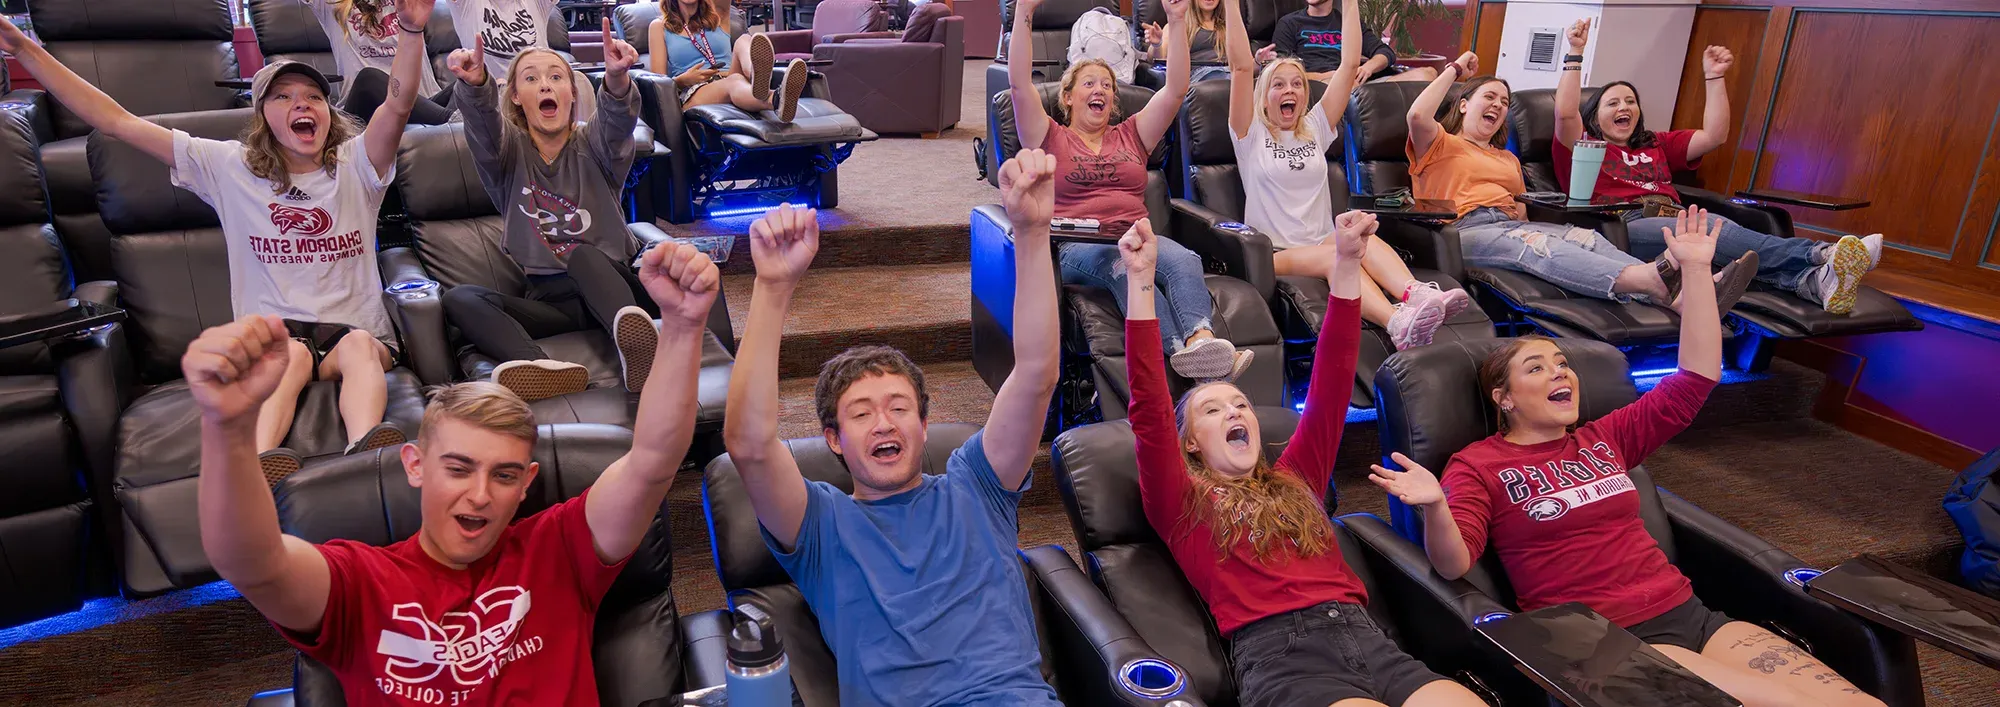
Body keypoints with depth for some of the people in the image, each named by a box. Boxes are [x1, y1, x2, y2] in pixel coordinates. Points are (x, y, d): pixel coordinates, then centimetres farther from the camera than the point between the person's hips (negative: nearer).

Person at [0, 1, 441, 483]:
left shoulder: (355, 165, 3)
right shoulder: (229, 167, 8)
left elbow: (399, 105, -15)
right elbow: (117, 122, 8)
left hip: (354, 329, 0)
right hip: (271, 334, 1)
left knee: (359, 347, -35)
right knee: (291, 355, -34)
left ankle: (367, 453, -61)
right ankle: (260, 464, -59)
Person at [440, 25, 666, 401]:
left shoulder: (592, 145, 6)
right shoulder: (509, 150, 9)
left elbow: (617, 124, -18)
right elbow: (482, 124, -15)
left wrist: (617, 79, -41)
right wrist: (474, 84, -39)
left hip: (606, 283, -1)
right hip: (548, 298, 2)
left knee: (584, 256, -33)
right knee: (459, 298, -23)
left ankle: (632, 334, -61)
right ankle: (538, 369, -52)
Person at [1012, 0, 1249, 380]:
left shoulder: (1130, 136, 27)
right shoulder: (1051, 139, 18)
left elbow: (1175, 89, 19)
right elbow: (1020, 84, 5)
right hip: (1076, 247, -3)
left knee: (1183, 259, -32)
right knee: (1125, 265, -39)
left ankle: (1200, 339, -58)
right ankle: (1179, 350, -59)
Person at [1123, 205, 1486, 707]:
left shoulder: (1294, 481, 27)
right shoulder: (1182, 505, 15)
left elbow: (1330, 385, 21)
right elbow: (1150, 410, 2)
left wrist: (1347, 265, 14)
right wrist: (1140, 281, -5)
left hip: (1367, 638, 5)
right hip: (1278, 651, -4)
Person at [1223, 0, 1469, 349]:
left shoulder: (1315, 128, 19)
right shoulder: (1252, 135, 8)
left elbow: (1350, 63, 13)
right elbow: (1242, 67, -5)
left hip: (1323, 241, 4)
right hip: (1274, 254, -4)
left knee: (1364, 239, -31)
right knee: (1336, 253, -35)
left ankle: (1417, 295, -57)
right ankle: (1397, 322, -60)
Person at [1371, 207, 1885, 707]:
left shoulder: (1606, 438, 17)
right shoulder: (1479, 465, 0)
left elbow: (1698, 377, 17)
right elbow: (1453, 565, -12)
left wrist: (1696, 270, 12)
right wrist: (1436, 508, -35)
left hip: (1690, 614, 6)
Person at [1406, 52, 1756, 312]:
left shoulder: (1508, 158, 36)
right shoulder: (1441, 145, 15)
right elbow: (1417, 115, -10)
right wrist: (1454, 69, 3)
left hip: (1510, 224, 7)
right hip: (1468, 229, -6)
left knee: (1586, 238, -24)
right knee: (1537, 245, -36)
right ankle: (1654, 282, -60)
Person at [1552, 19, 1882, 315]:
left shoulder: (1657, 145, 36)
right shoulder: (1582, 147, 18)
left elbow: (1714, 135, 24)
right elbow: (1565, 114, -3)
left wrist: (1714, 77, 21)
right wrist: (1575, 53, 0)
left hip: (1675, 224, 5)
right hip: (1623, 227, -5)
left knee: (1715, 230, -33)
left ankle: (1815, 280, -59)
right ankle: (1822, 254, -54)